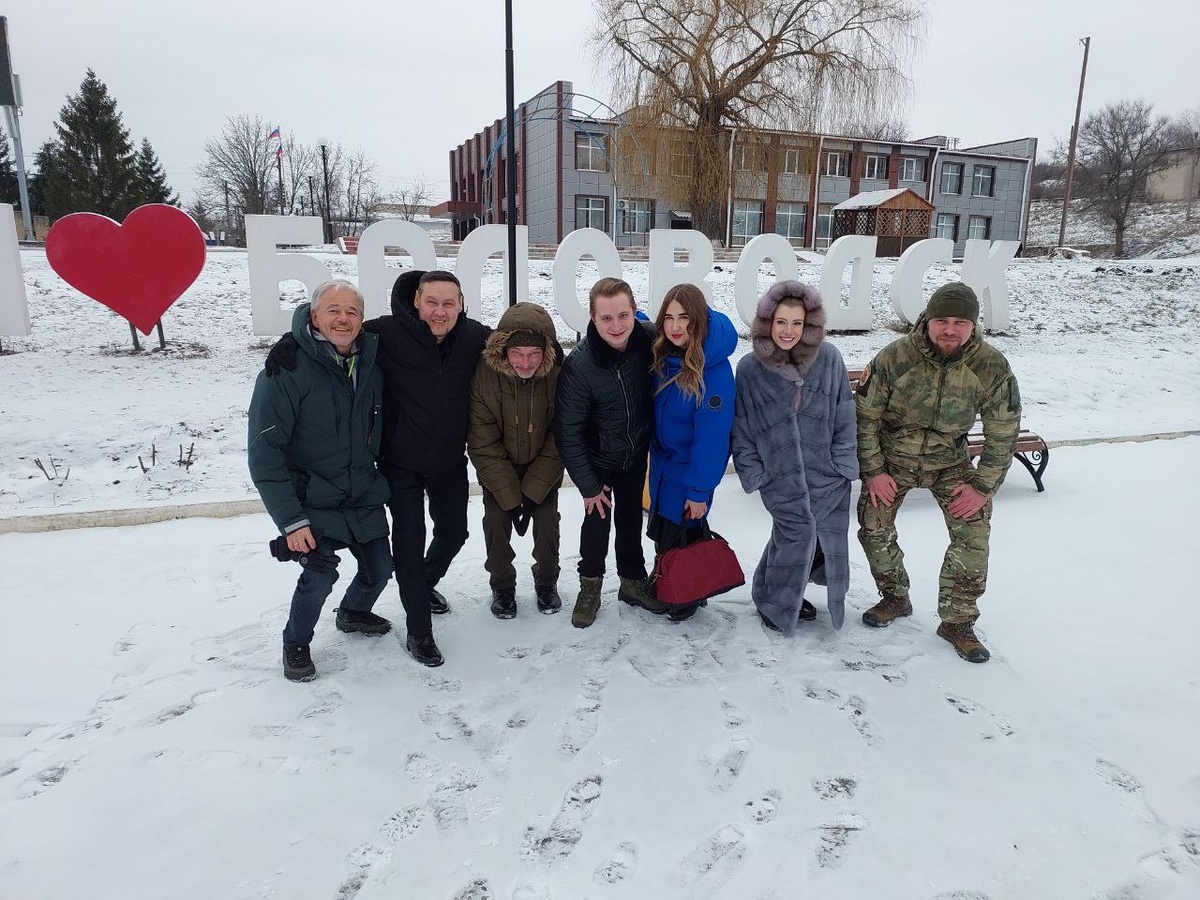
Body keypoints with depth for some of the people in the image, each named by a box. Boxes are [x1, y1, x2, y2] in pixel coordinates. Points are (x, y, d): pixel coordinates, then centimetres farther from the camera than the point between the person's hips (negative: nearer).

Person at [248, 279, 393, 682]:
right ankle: (296, 643, 11)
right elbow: (264, 452, -18)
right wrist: (290, 519, -21)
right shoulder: (287, 370, -17)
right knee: (320, 573, -19)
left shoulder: (371, 366, 0)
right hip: (312, 502, -6)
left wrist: (377, 480, 12)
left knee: (379, 570, 13)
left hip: (364, 497, 6)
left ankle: (353, 613, 46)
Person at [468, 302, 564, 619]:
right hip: (497, 466, 0)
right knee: (496, 522, -4)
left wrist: (533, 492, -19)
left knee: (547, 521, -1)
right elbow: (483, 444, -21)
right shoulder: (485, 373, -28)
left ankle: (546, 582, 25)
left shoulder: (558, 373, -26)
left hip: (543, 465, 1)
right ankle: (502, 586, 21)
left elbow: (559, 439, -17)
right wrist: (510, 496, -21)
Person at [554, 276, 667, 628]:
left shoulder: (649, 339, -22)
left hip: (636, 453, 3)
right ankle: (590, 585, 26)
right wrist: (587, 485, -17)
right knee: (598, 519, 4)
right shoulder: (578, 365, -30)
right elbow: (568, 430, -22)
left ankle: (633, 580, 36)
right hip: (598, 459, -3)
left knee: (631, 518, 17)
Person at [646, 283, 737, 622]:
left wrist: (700, 490, -20)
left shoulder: (715, 369, -26)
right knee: (662, 532, 20)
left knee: (683, 533, 11)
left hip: (691, 468, -6)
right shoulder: (660, 355, -6)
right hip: (662, 461, 6)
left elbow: (712, 435, -23)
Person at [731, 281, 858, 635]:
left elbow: (844, 414, 1)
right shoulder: (750, 368, -5)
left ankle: (789, 593, 35)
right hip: (779, 475, -3)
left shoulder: (829, 358, -4)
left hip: (827, 473, 3)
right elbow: (741, 426, 1)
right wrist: (752, 472, -3)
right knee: (799, 533, -8)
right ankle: (773, 602, 17)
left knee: (830, 539, 10)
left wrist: (844, 463, -2)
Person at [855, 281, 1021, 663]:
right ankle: (895, 598, 24)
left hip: (950, 462, 1)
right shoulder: (894, 357, -21)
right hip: (892, 458, 0)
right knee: (874, 528, -4)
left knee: (973, 534, -11)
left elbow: (1002, 434, -8)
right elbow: (865, 416, -12)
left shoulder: (992, 367, -18)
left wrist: (983, 487, -12)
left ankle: (957, 621, 6)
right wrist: (873, 472, -12)